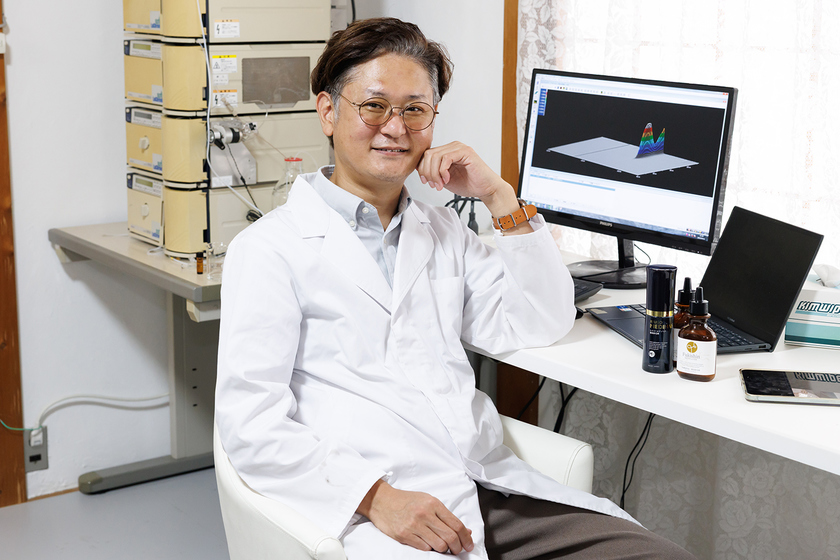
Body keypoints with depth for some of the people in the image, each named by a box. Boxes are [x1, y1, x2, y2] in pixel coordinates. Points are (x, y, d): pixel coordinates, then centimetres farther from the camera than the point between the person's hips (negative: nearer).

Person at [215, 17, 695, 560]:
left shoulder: (443, 229, 20)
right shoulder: (270, 249, 0)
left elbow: (542, 326, 12)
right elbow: (250, 422, -8)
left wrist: (499, 195, 5)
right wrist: (376, 496, -19)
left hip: (493, 485, 5)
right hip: (373, 511, -5)